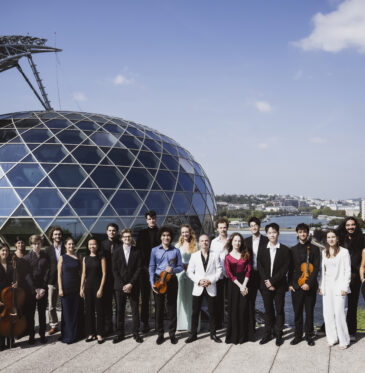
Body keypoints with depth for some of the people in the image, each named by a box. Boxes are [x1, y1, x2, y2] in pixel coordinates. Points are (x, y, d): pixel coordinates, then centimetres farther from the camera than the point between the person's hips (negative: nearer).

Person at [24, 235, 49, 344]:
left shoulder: (45, 257, 4)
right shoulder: (27, 257, 0)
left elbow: (47, 273, 0)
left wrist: (43, 288, -9)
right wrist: (35, 289, -11)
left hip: (43, 289, 1)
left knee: (42, 312, 7)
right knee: (30, 313, 2)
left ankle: (42, 334, 16)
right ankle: (31, 335, 11)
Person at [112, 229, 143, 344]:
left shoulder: (137, 252, 1)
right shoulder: (117, 252, 4)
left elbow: (138, 269, -3)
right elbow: (115, 270, 1)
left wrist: (131, 284, -11)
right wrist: (122, 285, -8)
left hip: (133, 286, -1)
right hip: (120, 286, 1)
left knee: (135, 310, 3)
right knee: (120, 310, 4)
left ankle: (136, 333, 11)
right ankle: (120, 334, 12)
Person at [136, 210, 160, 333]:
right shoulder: (142, 233, 10)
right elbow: (138, 249, 7)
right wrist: (142, 265, -3)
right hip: (144, 268, 2)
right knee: (145, 297, 4)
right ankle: (145, 323, 11)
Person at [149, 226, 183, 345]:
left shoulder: (176, 251, 4)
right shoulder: (155, 250, 4)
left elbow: (180, 267, 5)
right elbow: (151, 267, 1)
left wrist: (172, 269, -17)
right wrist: (152, 282, -9)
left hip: (171, 280, 0)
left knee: (172, 307, 5)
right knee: (159, 308, 4)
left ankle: (172, 333, 16)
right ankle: (160, 334, 15)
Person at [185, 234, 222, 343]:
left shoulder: (215, 256, 3)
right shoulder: (194, 256, 4)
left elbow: (219, 270, 1)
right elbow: (189, 272, 3)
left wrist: (210, 280, -12)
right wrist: (198, 281, -11)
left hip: (211, 288, 0)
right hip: (198, 288, 0)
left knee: (212, 312, 7)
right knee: (195, 312, 4)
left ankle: (213, 334, 19)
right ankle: (193, 334, 14)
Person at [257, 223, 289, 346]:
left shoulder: (285, 250, -2)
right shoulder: (262, 250, 6)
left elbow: (284, 269, -8)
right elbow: (260, 267, 1)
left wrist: (272, 281, -14)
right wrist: (267, 282, -11)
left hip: (279, 285, -2)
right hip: (265, 285, 2)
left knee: (279, 310, 5)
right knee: (268, 310, 10)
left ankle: (279, 335, 14)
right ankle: (267, 334, 18)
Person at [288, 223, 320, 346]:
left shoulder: (314, 249, 1)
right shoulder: (293, 250, 9)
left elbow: (316, 268, -5)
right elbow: (290, 268, 11)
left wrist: (309, 283, -14)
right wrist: (290, 284, 2)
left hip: (310, 286, -2)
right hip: (296, 286, 2)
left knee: (309, 312, 5)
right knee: (297, 312, 6)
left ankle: (309, 336, 17)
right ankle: (298, 335, 17)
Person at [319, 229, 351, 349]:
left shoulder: (344, 252, -4)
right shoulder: (324, 253, 10)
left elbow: (348, 271, -4)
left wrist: (344, 287, -9)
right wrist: (321, 286, 8)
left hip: (339, 287, -5)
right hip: (327, 287, 5)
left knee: (339, 313, -9)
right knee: (327, 313, 4)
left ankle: (344, 340, 4)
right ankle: (332, 338, 17)